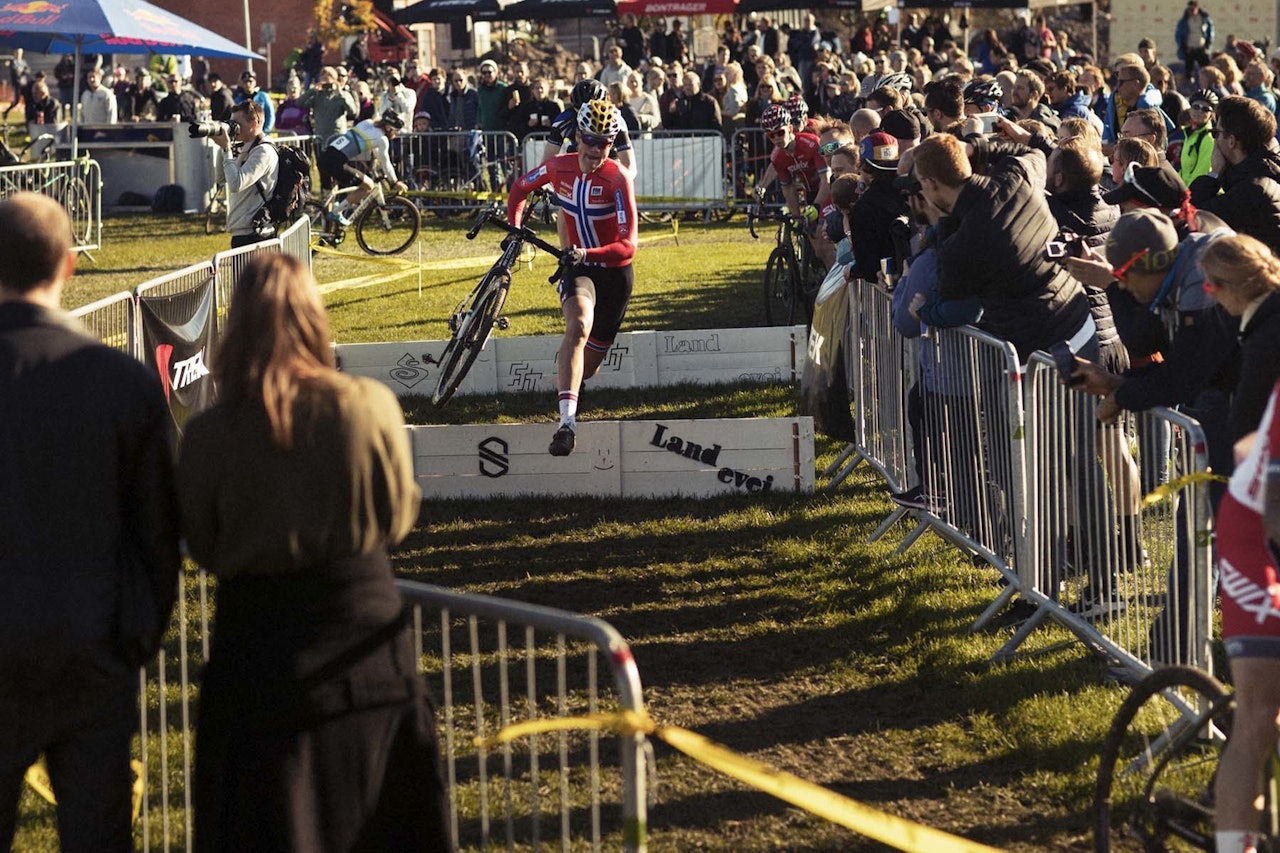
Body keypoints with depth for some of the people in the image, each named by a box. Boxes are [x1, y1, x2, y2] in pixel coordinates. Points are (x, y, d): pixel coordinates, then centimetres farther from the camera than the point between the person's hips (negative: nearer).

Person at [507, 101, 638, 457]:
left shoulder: (617, 178, -20)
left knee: (588, 365, 11)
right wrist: (513, 227, -1)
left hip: (614, 273, 0)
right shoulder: (559, 167, -8)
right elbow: (521, 188, 14)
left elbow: (628, 245, -27)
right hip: (577, 268, 0)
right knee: (580, 327, -33)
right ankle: (567, 422, -44)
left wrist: (588, 254, -44)